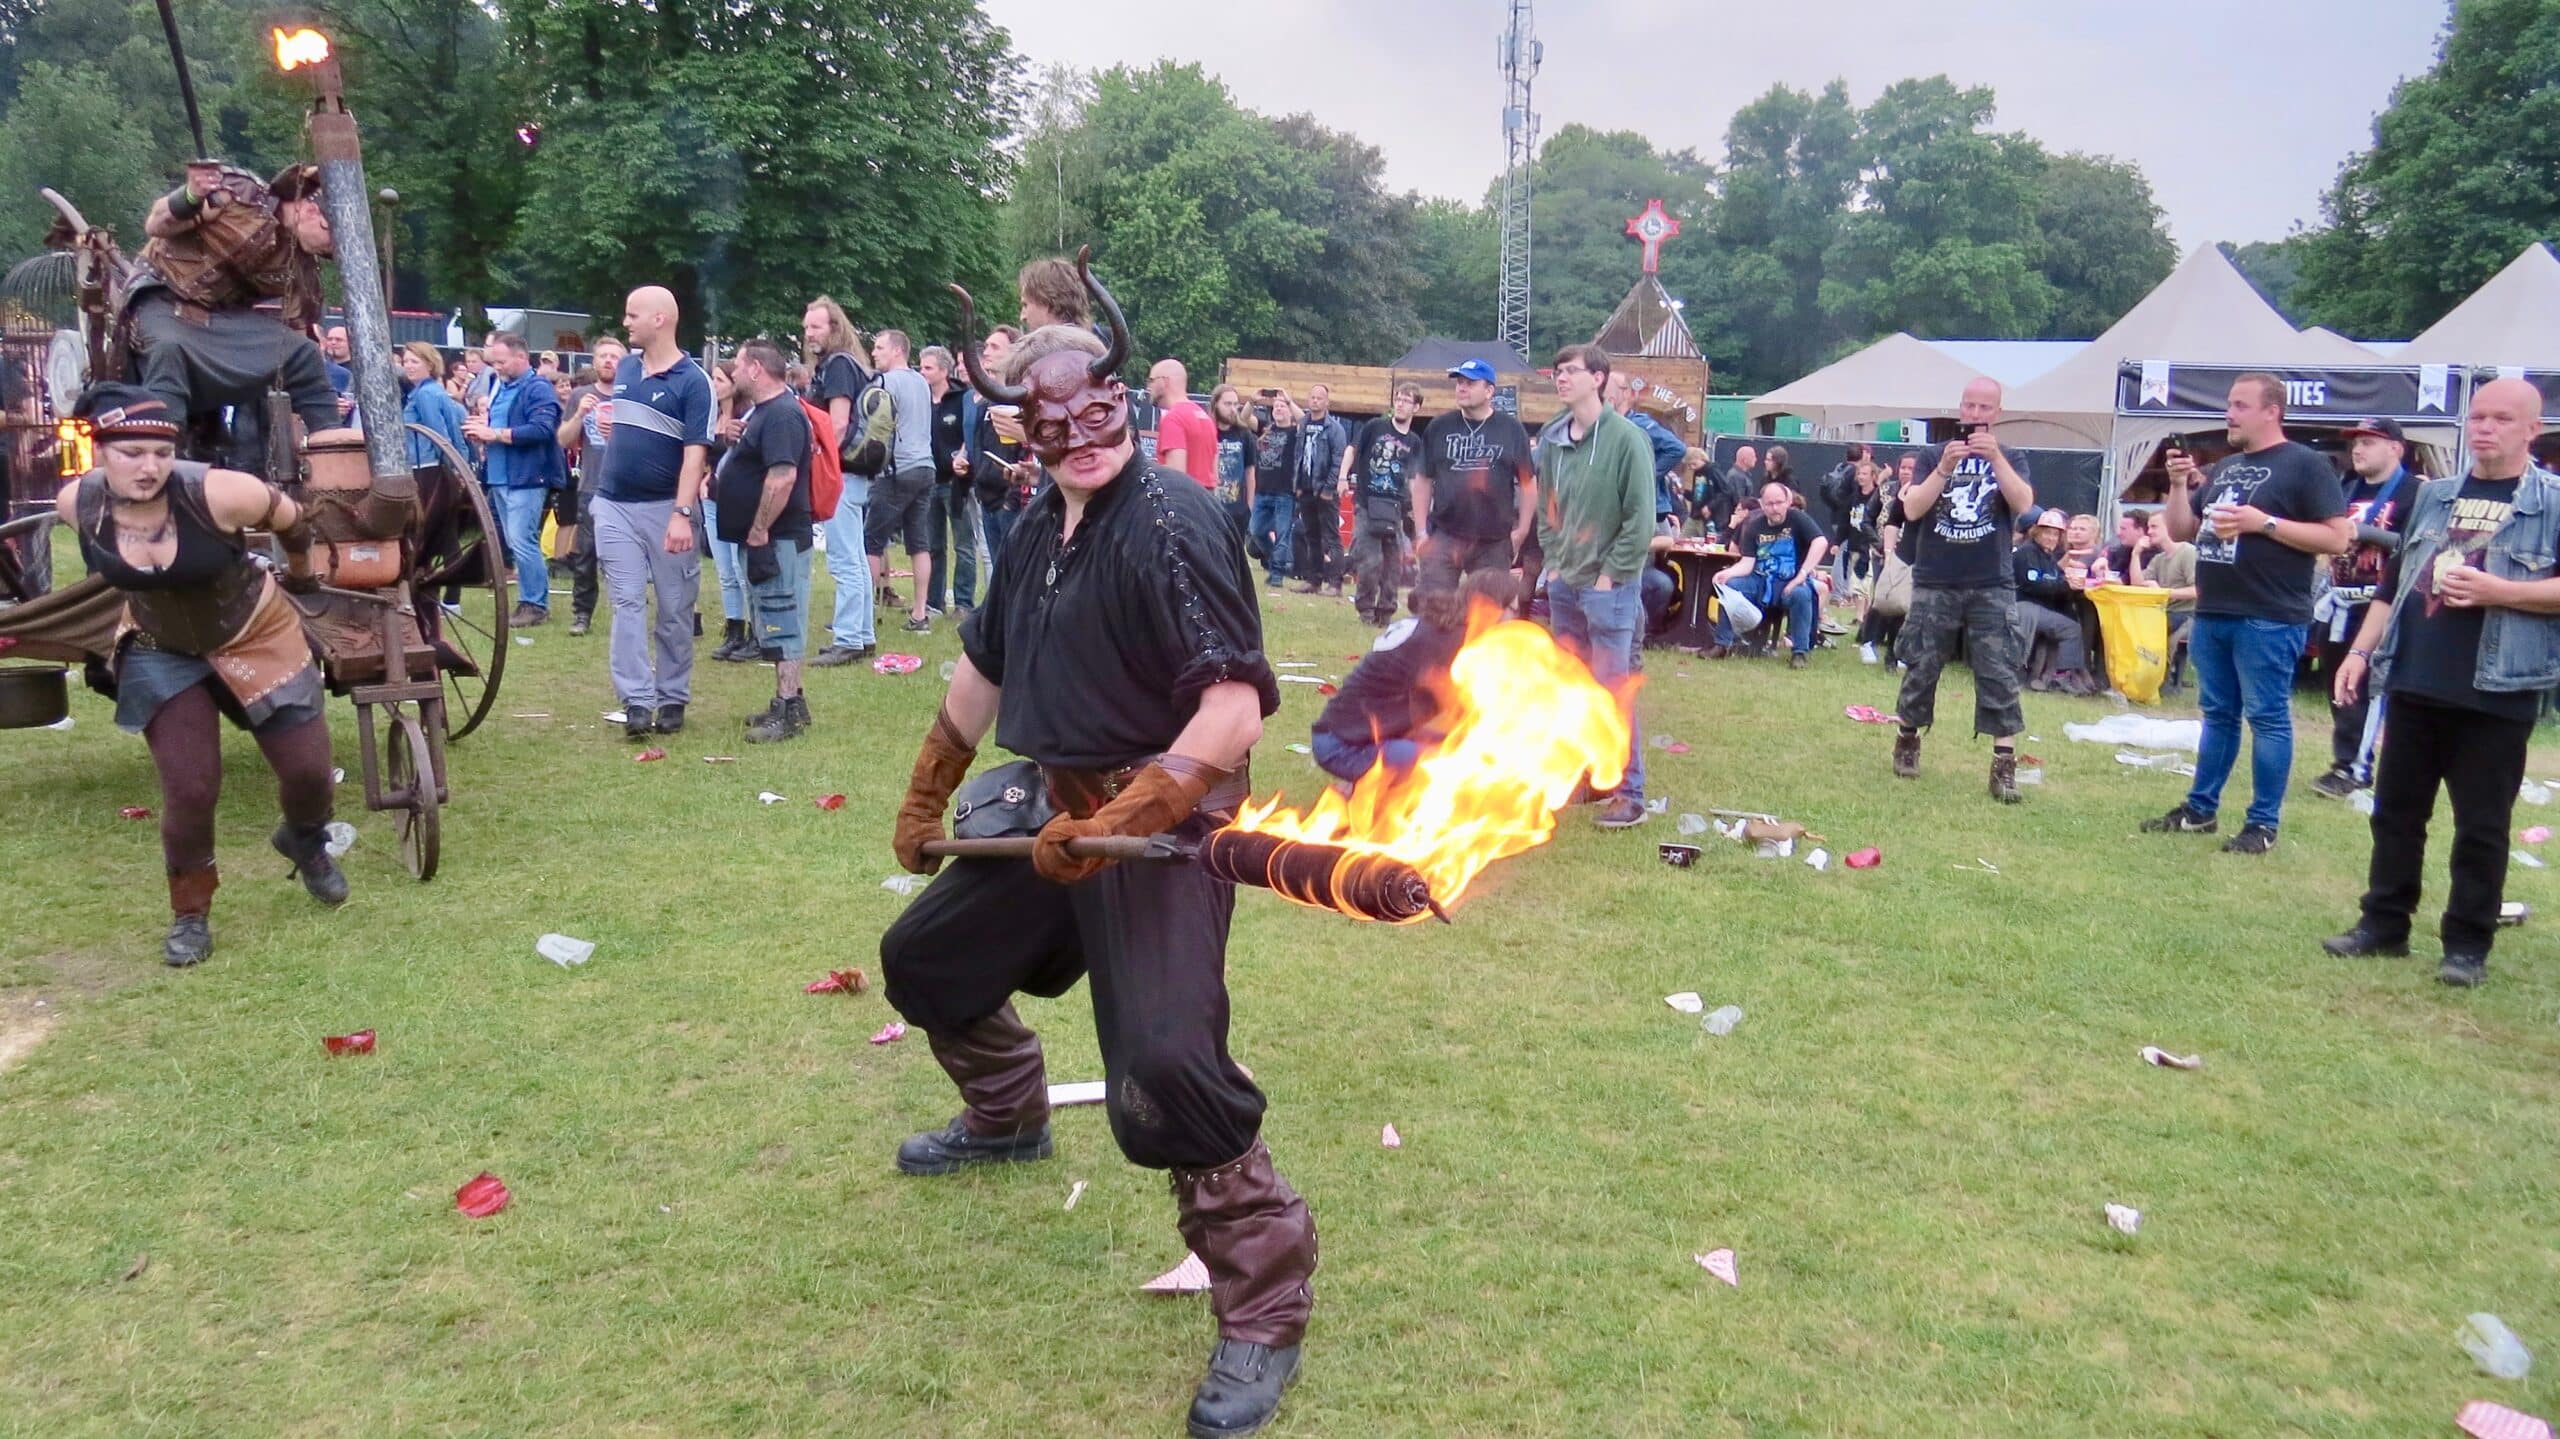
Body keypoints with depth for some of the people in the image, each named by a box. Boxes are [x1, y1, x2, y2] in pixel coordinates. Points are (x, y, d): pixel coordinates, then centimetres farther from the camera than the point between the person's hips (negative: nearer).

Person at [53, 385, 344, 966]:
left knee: (308, 769, 1)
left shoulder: (219, 492, -31)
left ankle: (305, 842, 37)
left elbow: (294, 522, -10)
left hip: (257, 637, -1)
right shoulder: (77, 504, -19)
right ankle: (190, 913, 18)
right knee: (188, 790, -6)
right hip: (162, 654, 2)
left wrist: (299, 573, 9)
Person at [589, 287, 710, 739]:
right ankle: (637, 701, -4)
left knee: (675, 608, 4)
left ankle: (672, 699, 15)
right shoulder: (624, 370, 10)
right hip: (615, 505, 5)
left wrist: (682, 514, -24)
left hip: (665, 508, -5)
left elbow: (695, 453, -15)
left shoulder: (693, 381, -8)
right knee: (627, 602, -2)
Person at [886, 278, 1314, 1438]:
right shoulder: (1039, 529, 7)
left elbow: (1237, 709, -27)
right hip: (1052, 804, 9)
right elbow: (983, 667, 21)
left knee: (1162, 1073, -24)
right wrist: (924, 797, 28)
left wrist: (1120, 823, -32)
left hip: (1162, 821, -9)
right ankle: (1009, 1118, 52)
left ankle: (1265, 1302, -2)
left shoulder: (1173, 524, -20)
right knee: (925, 958, 23)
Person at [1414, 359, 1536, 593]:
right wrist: (1421, 531, 4)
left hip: (1494, 542, 0)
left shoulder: (1511, 429, 3)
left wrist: (1521, 530, 2)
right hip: (1443, 536, 0)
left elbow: (1528, 483, 7)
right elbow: (1424, 480, 9)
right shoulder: (1439, 427, 6)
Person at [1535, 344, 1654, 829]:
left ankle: (1630, 794, 1)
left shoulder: (1625, 438, -12)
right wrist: (1553, 562, 8)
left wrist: (1611, 575, -12)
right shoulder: (1552, 438, 6)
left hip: (1609, 585, -7)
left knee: (1613, 691, -6)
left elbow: (1640, 517, -12)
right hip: (1563, 583, 7)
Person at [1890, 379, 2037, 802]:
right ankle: (1907, 741, 26)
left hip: (1992, 588, 0)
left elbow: (2023, 505, -12)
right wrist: (1946, 468, -20)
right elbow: (1911, 509, -8)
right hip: (1934, 585, 0)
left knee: (2000, 676, -5)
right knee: (1920, 669, 7)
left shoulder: (2008, 459, 6)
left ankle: (2004, 765, -4)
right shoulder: (1935, 454, 5)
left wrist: (1995, 457, -21)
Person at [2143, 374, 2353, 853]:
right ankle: (2199, 809, 22)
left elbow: (2338, 538, -11)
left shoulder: (2304, 464, -5)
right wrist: (2179, 484, 2)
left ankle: (2264, 825, 4)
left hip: (2269, 620, -7)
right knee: (2218, 714, 14)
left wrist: (2264, 523, -17)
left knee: (2267, 717, -2)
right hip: (2212, 614, 7)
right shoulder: (2224, 467, 16)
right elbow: (2181, 531, 17)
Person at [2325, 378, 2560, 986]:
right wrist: (2360, 650, 10)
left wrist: (2498, 591, -19)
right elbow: (2393, 581, 16)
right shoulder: (2433, 495, 13)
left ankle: (2468, 945, 13)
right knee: (2395, 811, 11)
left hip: (2496, 694, -5)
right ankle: (2383, 923, 22)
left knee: (2481, 826, 3)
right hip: (2413, 684, 5)